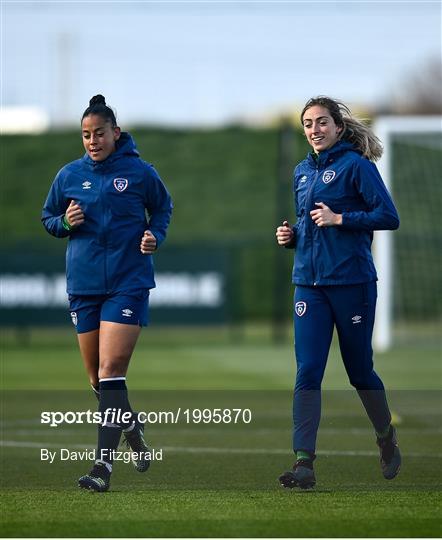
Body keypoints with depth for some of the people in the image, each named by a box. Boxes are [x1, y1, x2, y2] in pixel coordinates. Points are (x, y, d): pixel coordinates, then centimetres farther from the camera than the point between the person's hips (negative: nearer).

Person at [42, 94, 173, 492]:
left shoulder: (139, 172, -1)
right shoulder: (69, 175, 6)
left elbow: (162, 207, 14)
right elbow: (48, 218, 16)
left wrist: (155, 235, -5)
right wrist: (66, 222, -6)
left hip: (129, 283, -4)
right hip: (83, 285, 4)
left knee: (111, 370, -15)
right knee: (97, 377, 9)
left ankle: (104, 466, -17)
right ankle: (132, 428, 39)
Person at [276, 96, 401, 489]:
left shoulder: (356, 165, -6)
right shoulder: (302, 172, 14)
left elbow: (389, 217, -12)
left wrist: (339, 218, -17)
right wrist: (292, 235, 7)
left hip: (352, 280, -5)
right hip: (309, 283, 5)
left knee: (359, 369, 7)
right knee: (307, 371, -6)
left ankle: (387, 438, 33)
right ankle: (304, 463, -11)